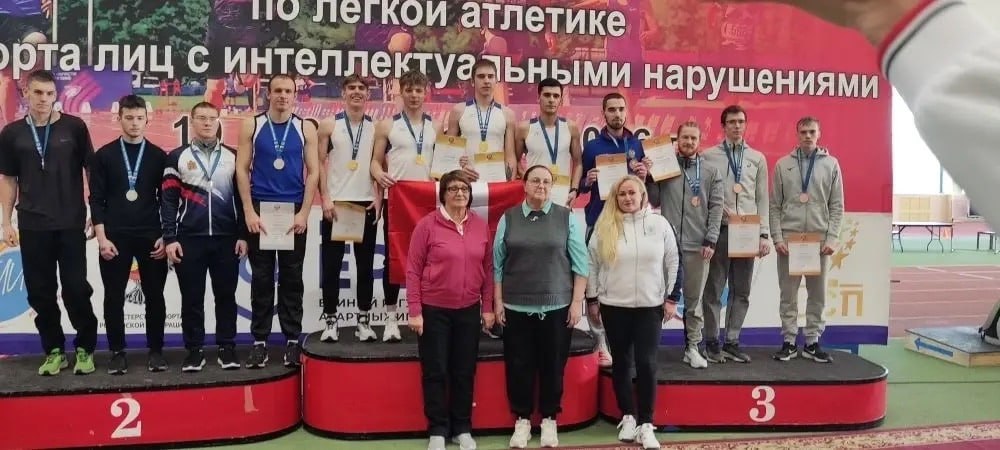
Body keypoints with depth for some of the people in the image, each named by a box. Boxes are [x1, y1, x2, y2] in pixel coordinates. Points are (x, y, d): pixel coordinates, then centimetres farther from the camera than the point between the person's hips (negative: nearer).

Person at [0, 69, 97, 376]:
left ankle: (85, 348, 14)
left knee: (76, 289, 0)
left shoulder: (74, 127, -1)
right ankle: (54, 350, 20)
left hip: (71, 224, -2)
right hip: (32, 226, 2)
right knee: (40, 292, 7)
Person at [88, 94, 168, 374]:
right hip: (114, 237, 0)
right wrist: (102, 238, -7)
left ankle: (155, 350, 14)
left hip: (151, 237, 0)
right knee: (114, 297, 4)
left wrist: (165, 236, -2)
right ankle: (117, 352, 15)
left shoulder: (158, 156, 5)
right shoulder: (104, 155, 3)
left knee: (154, 296, 4)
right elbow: (96, 199, 1)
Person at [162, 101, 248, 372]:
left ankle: (227, 348, 15)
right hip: (189, 239, -1)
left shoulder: (233, 156, 9)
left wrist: (243, 235, 2)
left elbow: (242, 197, 8)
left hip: (227, 239, 1)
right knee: (191, 298, 5)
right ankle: (194, 350, 14)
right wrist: (170, 238, -4)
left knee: (226, 295, 6)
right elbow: (169, 200, 2)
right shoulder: (177, 157, 6)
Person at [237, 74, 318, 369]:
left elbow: (313, 171, 1)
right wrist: (249, 211, -9)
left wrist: (304, 212, -8)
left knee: (292, 278, 5)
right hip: (260, 209, 0)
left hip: (293, 210, 0)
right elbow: (241, 169, 0)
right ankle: (259, 341, 10)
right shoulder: (252, 126, 3)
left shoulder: (305, 128, 4)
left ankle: (292, 340, 12)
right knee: (261, 278, 4)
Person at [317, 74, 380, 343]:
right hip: (336, 203, -1)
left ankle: (363, 321, 15)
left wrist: (378, 198, -3)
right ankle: (331, 321, 10)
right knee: (331, 264, 1)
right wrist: (325, 198, -9)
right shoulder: (329, 125, 2)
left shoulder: (376, 127, 7)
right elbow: (320, 163, 0)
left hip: (366, 203, 2)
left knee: (365, 264, 6)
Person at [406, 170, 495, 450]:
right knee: (435, 372, 5)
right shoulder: (427, 225, -8)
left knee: (465, 371, 11)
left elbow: (488, 269, 8)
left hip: (468, 311, 3)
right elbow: (413, 270, -7)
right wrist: (415, 311, -10)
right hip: (434, 310, -3)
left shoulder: (481, 226, 3)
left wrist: (487, 307, 5)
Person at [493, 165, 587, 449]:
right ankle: (522, 420, 23)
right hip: (516, 307, 1)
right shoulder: (508, 219, 4)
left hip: (557, 306, -1)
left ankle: (549, 419, 24)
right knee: (518, 365, 6)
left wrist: (577, 302, -4)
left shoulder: (567, 218, 1)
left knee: (553, 366, 7)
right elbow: (497, 263, 5)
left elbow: (580, 263, 0)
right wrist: (498, 302, 2)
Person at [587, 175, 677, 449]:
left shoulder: (659, 224, 0)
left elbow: (673, 262, 5)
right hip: (614, 306, 1)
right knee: (621, 363, 8)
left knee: (647, 364, -3)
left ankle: (645, 424, 7)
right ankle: (628, 417, 22)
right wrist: (592, 298, 4)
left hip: (650, 306, 0)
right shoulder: (604, 227, -1)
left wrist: (671, 299, 3)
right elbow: (592, 263, 5)